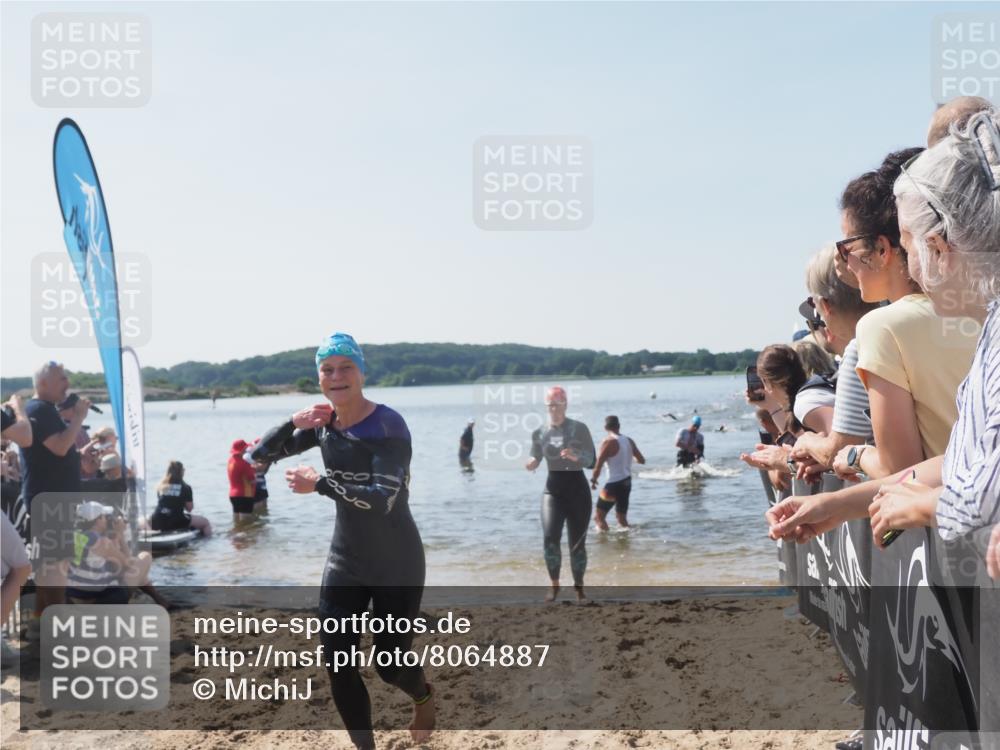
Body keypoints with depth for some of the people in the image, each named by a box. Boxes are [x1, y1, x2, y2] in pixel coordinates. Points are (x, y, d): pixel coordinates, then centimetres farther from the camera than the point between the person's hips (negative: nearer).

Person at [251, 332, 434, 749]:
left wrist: (318, 484, -25)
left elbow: (383, 498, -30)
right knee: (337, 664, 1)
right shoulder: (324, 423, 0)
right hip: (345, 561, 6)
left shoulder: (388, 425, -20)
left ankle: (424, 700, 42)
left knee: (389, 665, 6)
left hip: (396, 565, -5)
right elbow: (260, 455, 5)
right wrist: (293, 423, -12)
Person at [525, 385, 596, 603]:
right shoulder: (539, 433, 3)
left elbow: (592, 461, -7)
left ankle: (579, 588, 21)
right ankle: (554, 585, 3)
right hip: (552, 489, 2)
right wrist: (531, 464, -13)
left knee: (577, 543, 3)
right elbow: (536, 459, 10)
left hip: (577, 489, -1)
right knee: (550, 538, -16)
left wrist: (576, 456, -28)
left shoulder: (579, 428, -6)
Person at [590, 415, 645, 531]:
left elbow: (599, 464, -17)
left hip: (614, 483, -7)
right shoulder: (629, 441, 6)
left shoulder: (608, 442, -13)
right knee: (622, 517, 19)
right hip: (627, 482, 7)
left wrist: (593, 480, -3)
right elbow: (642, 460, 13)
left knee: (599, 516, -1)